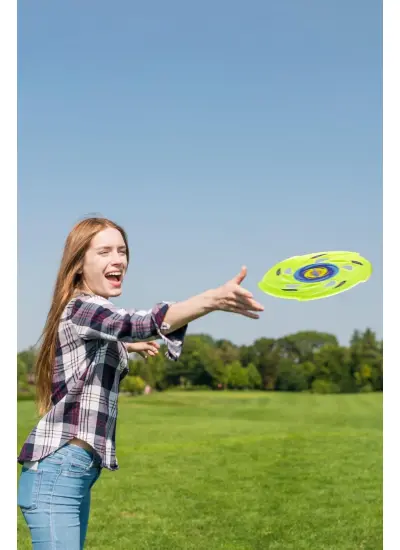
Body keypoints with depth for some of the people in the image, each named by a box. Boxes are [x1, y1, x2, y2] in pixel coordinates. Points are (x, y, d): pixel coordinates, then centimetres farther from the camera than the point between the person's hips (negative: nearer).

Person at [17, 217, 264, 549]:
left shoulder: (93, 314, 15)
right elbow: (143, 324, -37)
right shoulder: (81, 307, -15)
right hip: (58, 469, -10)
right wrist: (212, 300, -51)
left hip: (78, 471, 10)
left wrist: (125, 346, 35)